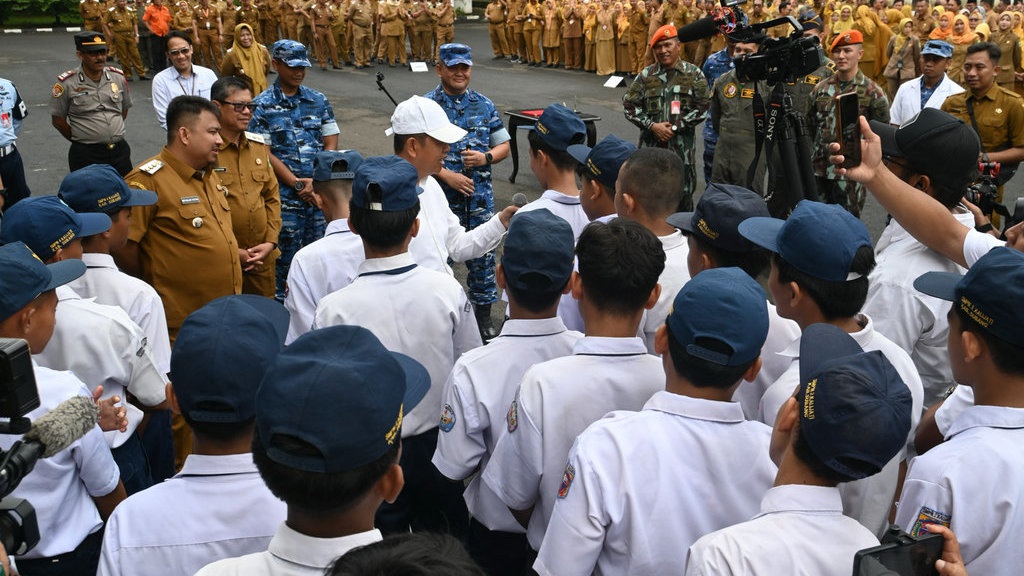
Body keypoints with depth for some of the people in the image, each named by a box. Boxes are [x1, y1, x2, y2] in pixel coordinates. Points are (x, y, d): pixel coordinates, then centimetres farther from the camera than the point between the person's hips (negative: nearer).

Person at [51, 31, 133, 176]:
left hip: (119, 150, 4)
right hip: (86, 154, -4)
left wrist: (113, 133, 11)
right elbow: (57, 119, -1)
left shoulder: (118, 77, 5)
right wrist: (79, 139, 4)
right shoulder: (66, 83, -6)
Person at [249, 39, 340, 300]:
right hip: (284, 195, -3)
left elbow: (331, 144, 6)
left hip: (320, 192, 3)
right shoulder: (262, 105, -1)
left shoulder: (318, 100, 9)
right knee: (286, 253, 3)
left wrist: (316, 181, -8)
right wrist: (297, 183, -12)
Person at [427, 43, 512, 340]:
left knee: (482, 251, 8)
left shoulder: (484, 106, 6)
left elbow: (503, 146, 10)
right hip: (441, 193, -2)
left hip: (479, 194, 2)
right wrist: (447, 176, -17)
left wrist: (485, 157, -10)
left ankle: (484, 313, 22)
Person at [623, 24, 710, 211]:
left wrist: (676, 127, -10)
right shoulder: (646, 75, 5)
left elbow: (703, 107, -2)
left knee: (683, 195, 7)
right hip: (651, 144, 1)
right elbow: (629, 105, 3)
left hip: (682, 145, -1)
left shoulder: (693, 74, 2)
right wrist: (652, 126, -10)